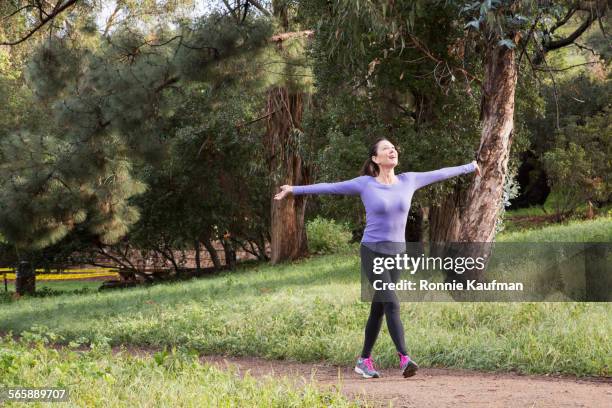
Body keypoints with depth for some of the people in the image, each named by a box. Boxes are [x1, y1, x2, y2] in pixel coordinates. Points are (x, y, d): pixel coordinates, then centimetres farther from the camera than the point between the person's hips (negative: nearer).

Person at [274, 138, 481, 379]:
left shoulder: (408, 180, 5)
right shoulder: (365, 184, -4)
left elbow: (439, 174, 17)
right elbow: (329, 187, -2)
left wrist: (469, 167, 29)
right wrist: (294, 189, -4)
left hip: (396, 254, 4)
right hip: (372, 252, -4)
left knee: (378, 309, 9)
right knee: (392, 304, -17)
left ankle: (364, 360, 18)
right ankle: (404, 358, -22)